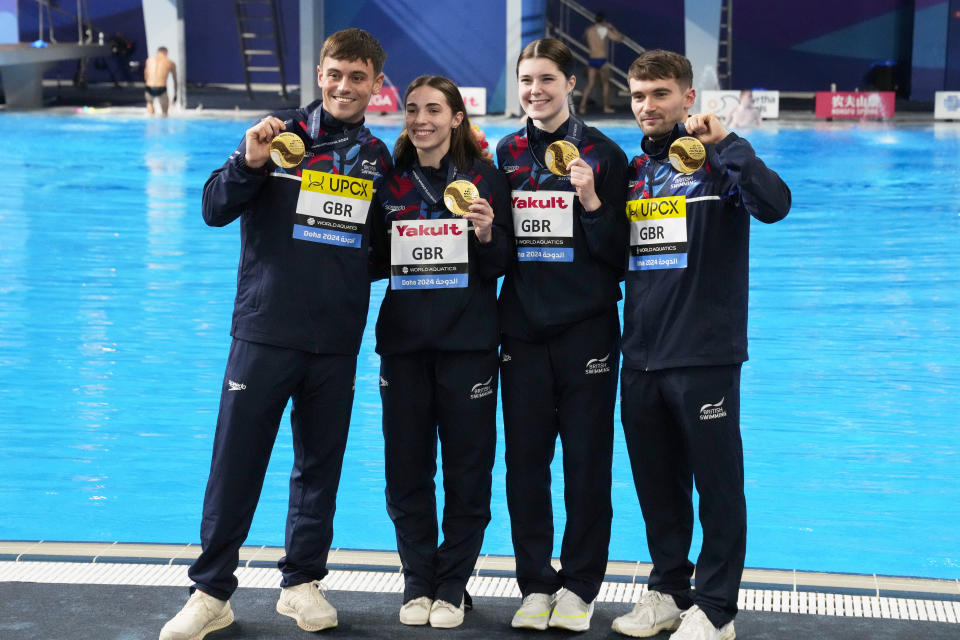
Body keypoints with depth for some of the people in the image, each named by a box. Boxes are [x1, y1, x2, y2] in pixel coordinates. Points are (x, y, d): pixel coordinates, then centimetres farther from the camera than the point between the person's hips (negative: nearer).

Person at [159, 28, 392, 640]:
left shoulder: (377, 158, 10)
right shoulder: (283, 136, -1)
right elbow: (215, 211, -8)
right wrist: (250, 162, -23)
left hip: (338, 341, 3)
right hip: (266, 331, -3)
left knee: (321, 464, 10)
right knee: (235, 463, -1)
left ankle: (303, 582, 24)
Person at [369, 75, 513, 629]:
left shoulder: (486, 178, 0)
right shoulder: (391, 183, 8)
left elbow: (504, 263, 1)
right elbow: (373, 261, 14)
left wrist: (488, 234, -17)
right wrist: (383, 247, -6)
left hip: (468, 341, -2)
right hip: (404, 340, 2)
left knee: (467, 468, 1)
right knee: (406, 467, 4)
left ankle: (453, 585, 12)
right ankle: (418, 582, 16)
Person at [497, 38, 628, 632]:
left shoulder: (603, 153, -2)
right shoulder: (506, 154, 8)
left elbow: (620, 253, -5)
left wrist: (593, 202, -18)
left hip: (587, 331, -3)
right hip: (524, 332, 3)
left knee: (587, 463, 2)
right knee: (525, 461, 5)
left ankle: (579, 585, 13)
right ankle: (535, 583, 16)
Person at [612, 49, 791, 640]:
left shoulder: (717, 160, -5)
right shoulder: (632, 170, 13)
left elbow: (774, 205, -24)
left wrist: (725, 144, -26)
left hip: (705, 354, -6)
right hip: (642, 357, 6)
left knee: (717, 483, 1)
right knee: (657, 486, 14)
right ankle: (669, 590, 27)